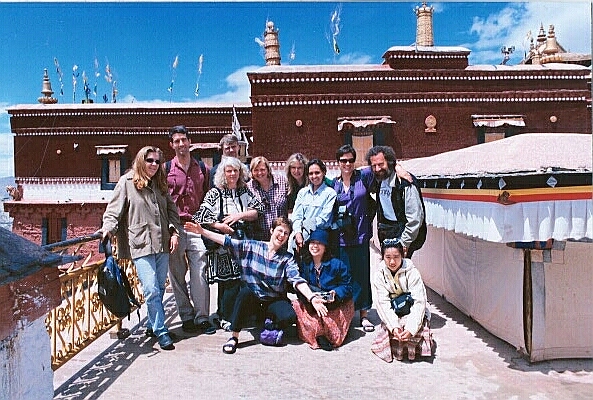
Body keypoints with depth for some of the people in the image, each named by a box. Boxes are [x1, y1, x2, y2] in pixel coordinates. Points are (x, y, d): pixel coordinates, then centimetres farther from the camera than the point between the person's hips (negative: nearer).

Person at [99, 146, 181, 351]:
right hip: (140, 244, -6)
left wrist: (174, 232, 5)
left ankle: (153, 325, 29)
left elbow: (171, 209, 17)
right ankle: (161, 332, 2)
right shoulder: (126, 182, 0)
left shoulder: (160, 184, 16)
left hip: (162, 244, 6)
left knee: (159, 289, 13)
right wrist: (108, 227, -20)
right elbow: (114, 210, -3)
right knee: (151, 290, -10)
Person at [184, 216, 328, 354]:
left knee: (290, 316, -28)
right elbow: (227, 241, -4)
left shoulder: (287, 258, -2)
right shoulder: (250, 246, 0)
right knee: (245, 291, -33)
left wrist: (312, 297, -31)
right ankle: (234, 337, -19)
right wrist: (202, 231, -11)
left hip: (274, 300, 0)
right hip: (251, 299, 0)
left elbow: (297, 280, -15)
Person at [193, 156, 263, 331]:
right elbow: (201, 216, -3)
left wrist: (239, 216, -8)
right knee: (228, 280, -4)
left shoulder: (246, 191, 13)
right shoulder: (214, 193, 2)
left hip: (244, 243, 4)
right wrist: (219, 226, -13)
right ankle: (225, 318, 10)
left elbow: (259, 210, 5)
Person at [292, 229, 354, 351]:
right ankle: (319, 334, -29)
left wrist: (335, 293, -22)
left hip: (336, 305, -3)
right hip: (311, 304, 3)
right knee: (297, 303, -24)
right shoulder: (305, 265, 4)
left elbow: (347, 286, -3)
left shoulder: (337, 264, -5)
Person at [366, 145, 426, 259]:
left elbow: (415, 219, -16)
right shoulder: (378, 181, 6)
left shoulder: (406, 183, -16)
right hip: (385, 234, 7)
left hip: (403, 232, -7)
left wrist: (404, 244, -17)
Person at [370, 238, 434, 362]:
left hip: (412, 313, -1)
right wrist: (394, 326, -28)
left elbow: (419, 302, -19)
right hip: (392, 315, 1)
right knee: (388, 327, -28)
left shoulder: (412, 273, -15)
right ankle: (397, 346, 4)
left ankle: (411, 346, 2)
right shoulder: (379, 275, -9)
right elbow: (383, 303, -13)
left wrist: (411, 328, -30)